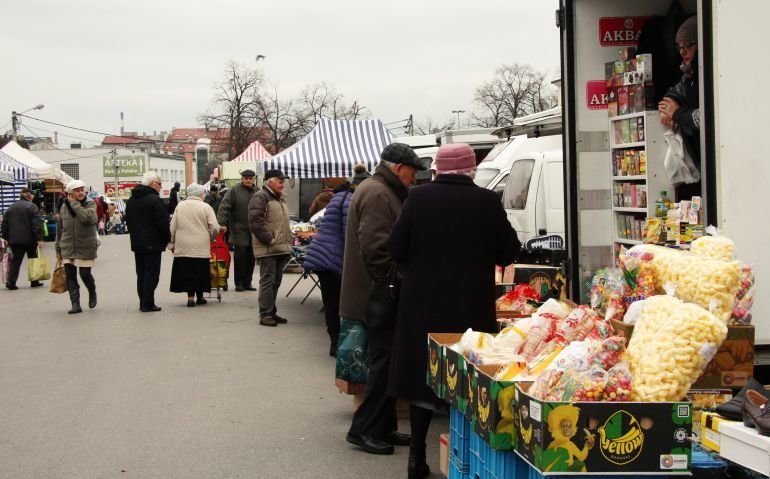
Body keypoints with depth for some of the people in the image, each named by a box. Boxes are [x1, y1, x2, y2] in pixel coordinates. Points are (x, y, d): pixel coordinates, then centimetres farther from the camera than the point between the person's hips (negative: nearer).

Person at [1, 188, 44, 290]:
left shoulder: (11, 208, 12)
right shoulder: (32, 207, -7)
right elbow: (37, 224, -15)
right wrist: (39, 238, -16)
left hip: (15, 240, 4)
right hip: (29, 239, -4)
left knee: (15, 260, 4)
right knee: (33, 260, 11)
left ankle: (11, 282, -8)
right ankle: (34, 281, 15)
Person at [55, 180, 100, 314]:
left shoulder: (91, 204, -6)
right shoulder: (64, 206, 5)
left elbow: (86, 217, -28)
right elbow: (60, 228, 12)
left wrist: (74, 203, -19)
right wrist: (58, 249, 14)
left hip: (86, 247, -3)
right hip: (68, 248, 3)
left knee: (85, 274, -1)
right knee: (70, 276, 0)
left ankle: (92, 293, 29)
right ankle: (75, 304, 4)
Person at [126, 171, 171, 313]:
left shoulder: (131, 200, 13)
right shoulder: (154, 200, -15)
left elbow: (128, 221, 19)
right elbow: (163, 222, -17)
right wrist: (167, 238, -5)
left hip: (136, 243, 8)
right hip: (152, 244, -8)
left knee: (141, 274, 13)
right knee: (151, 274, -4)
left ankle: (143, 302, 15)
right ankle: (148, 304, -5)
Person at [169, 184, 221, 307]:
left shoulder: (180, 206, 5)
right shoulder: (206, 207, -2)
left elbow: (172, 227, 6)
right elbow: (215, 228, -6)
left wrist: (171, 243, 15)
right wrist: (210, 238, 12)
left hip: (182, 247, 2)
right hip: (201, 247, -2)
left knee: (187, 272, 5)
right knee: (200, 272, 9)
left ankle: (190, 297, 0)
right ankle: (199, 297, 16)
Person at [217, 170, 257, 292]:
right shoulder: (234, 191, -2)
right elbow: (224, 207, -8)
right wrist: (222, 223, -17)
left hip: (254, 232, 4)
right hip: (240, 231, -4)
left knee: (251, 258, 6)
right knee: (240, 256, -5)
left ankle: (247, 282, 15)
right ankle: (239, 283, 5)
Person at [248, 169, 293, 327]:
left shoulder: (281, 198, 21)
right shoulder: (260, 197, -9)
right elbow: (255, 222, -18)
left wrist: (288, 242, 16)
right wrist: (270, 240, -18)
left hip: (281, 248, 9)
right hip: (267, 249, -9)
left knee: (276, 282, 13)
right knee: (268, 281, -7)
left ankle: (271, 312, 20)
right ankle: (265, 314, -4)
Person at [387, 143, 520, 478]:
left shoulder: (419, 197, -6)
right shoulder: (487, 201, -7)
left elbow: (396, 249, -6)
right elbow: (509, 252, -1)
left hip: (423, 302, 1)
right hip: (472, 305, -1)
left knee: (422, 373, 11)